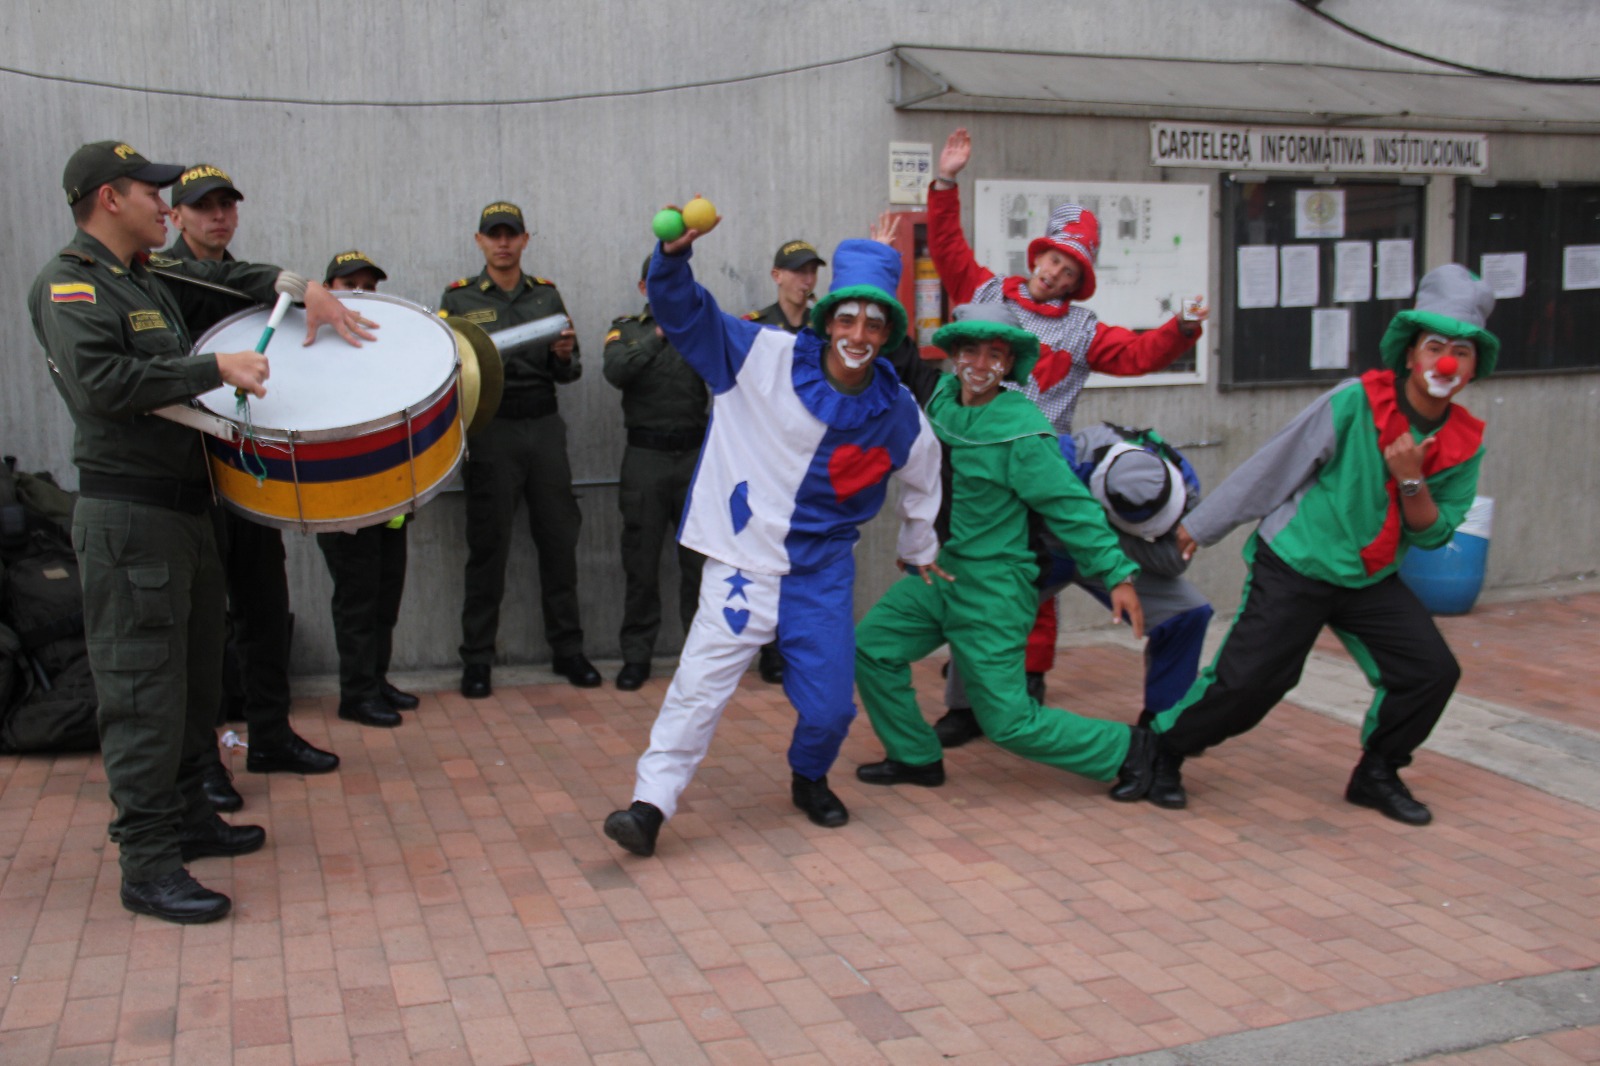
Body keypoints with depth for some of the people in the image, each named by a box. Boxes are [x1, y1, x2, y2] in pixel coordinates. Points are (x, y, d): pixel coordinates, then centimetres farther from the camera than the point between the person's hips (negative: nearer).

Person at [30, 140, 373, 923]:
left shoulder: (150, 280, 18)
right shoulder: (69, 286, -9)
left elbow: (228, 278, 30)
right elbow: (103, 382, -24)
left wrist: (303, 290, 13)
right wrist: (215, 368, -21)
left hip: (184, 507, 10)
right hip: (128, 515, -10)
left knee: (194, 678, 16)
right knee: (145, 689, -7)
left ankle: (184, 818, 29)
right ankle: (147, 866, -2)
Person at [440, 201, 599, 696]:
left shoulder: (546, 294, 13)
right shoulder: (458, 298, 6)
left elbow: (569, 373, 13)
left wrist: (565, 356, -9)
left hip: (544, 425, 3)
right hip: (490, 429, -3)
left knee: (559, 538, 4)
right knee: (488, 544, -1)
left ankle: (567, 649, 16)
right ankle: (476, 659, 8)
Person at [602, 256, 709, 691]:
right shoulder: (626, 329, 8)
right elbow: (616, 371, -12)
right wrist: (659, 335, -22)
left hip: (695, 453, 1)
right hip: (646, 455, 0)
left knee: (700, 558, 2)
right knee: (641, 561, 4)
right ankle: (636, 655, 14)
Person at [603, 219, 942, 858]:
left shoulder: (896, 413, -2)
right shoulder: (767, 359, -10)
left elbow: (923, 476, 18)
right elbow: (684, 313, -11)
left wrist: (919, 553, 29)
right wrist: (674, 254, -30)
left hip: (823, 572, 3)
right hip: (745, 558, -2)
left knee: (829, 704, 3)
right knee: (702, 680, -11)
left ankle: (809, 780, 35)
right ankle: (651, 804, 0)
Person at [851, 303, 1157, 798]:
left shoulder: (1021, 432, -20)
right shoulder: (941, 398, 0)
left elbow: (1071, 505, -18)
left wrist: (1118, 574, -20)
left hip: (993, 590, -7)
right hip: (937, 573, 7)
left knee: (1009, 721, -3)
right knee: (872, 646, 2)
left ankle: (1126, 748, 17)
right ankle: (916, 758, 20)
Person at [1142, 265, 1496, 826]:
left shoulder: (1465, 442, -1)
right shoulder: (1356, 402, -16)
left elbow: (1433, 535, 2)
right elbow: (1274, 466, -8)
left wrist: (1413, 481, -19)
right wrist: (1201, 525, -3)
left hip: (1372, 580, 5)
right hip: (1295, 567, -5)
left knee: (1432, 671, -5)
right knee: (1247, 681, -12)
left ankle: (1376, 775, 18)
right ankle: (1158, 749, 12)